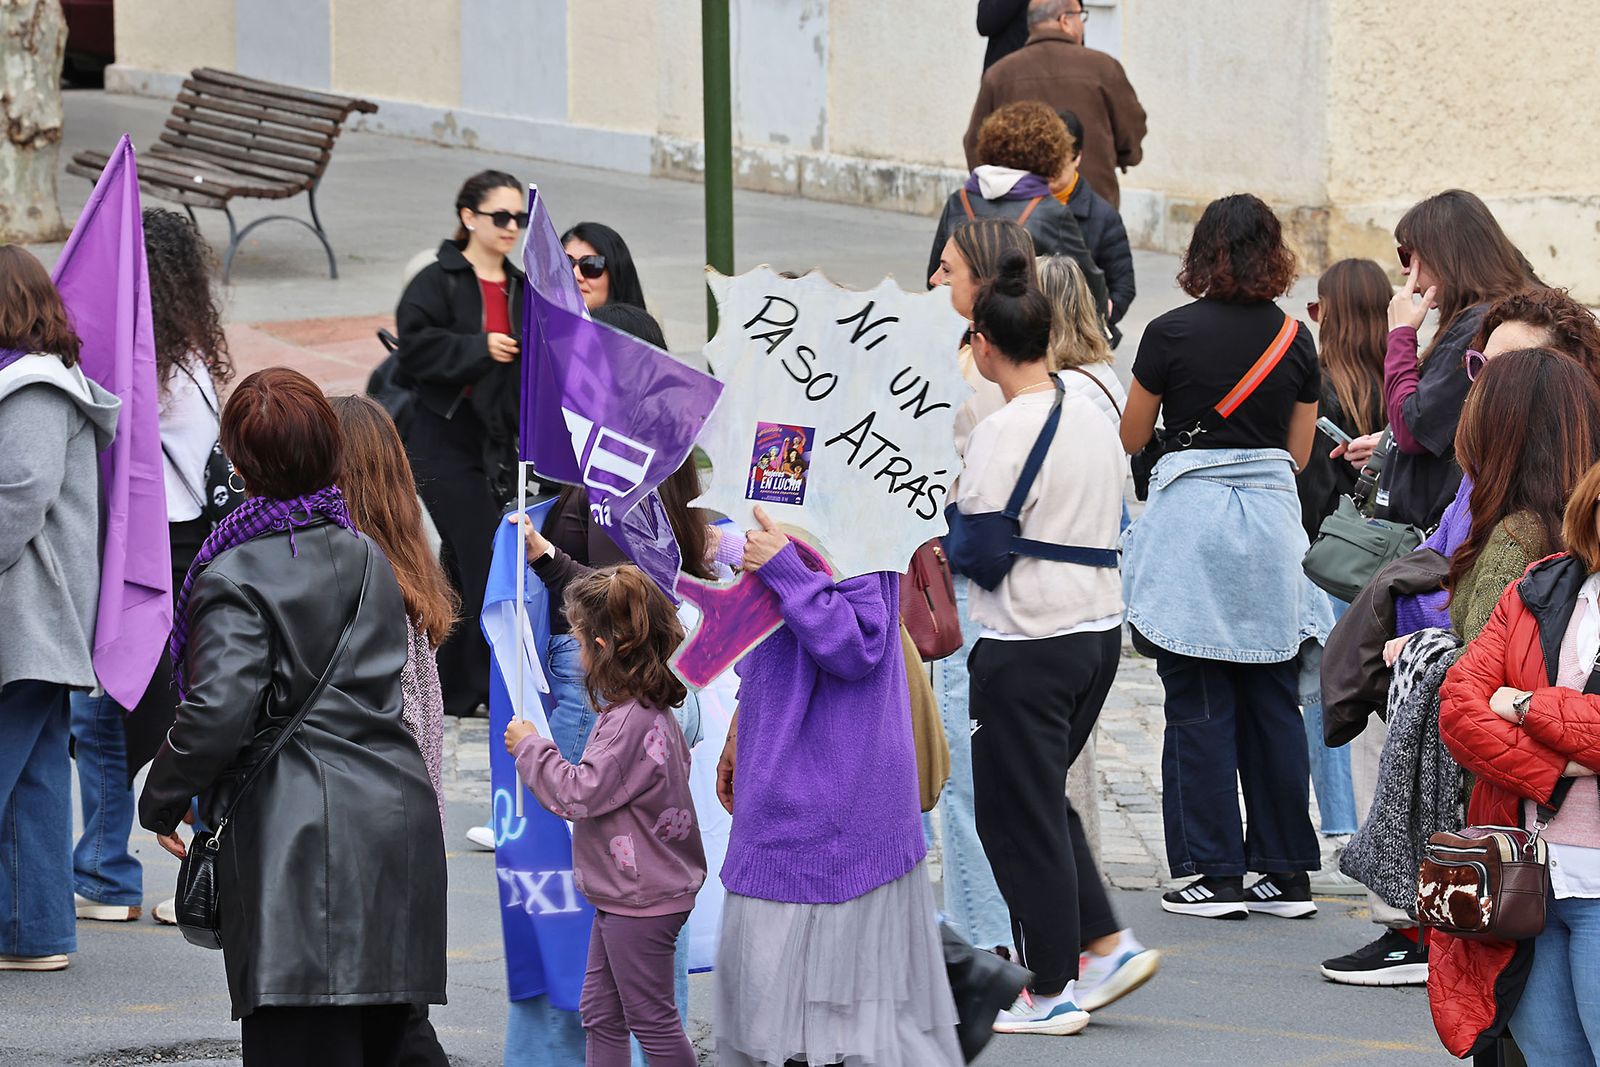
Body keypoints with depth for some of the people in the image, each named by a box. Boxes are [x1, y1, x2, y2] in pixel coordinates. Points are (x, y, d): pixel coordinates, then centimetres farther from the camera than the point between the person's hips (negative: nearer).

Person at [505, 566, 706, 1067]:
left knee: (651, 1018, -1)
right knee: (601, 1013, 15)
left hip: (641, 900, -11)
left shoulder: (632, 721, -24)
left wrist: (531, 747, -11)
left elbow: (579, 794, -23)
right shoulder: (650, 710, 8)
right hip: (623, 894, 11)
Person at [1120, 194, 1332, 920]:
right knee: (1273, 703, 8)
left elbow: (1131, 439, 3)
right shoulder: (1295, 340, 4)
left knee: (1200, 705, 1)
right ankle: (1287, 872, 10)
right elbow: (1299, 452, 10)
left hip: (1192, 513, -4)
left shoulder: (1171, 334, -7)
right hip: (1272, 514, 4)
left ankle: (1218, 874, 0)